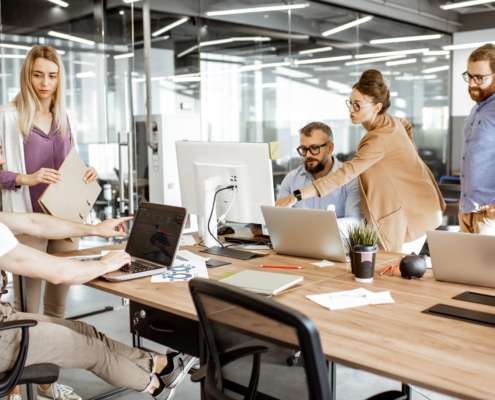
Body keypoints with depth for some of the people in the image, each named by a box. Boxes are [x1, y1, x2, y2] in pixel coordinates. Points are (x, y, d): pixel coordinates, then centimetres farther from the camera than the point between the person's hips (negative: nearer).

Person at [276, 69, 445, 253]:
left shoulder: (379, 138, -29)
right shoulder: (390, 121, 0)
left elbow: (345, 173, -40)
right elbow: (406, 125, 26)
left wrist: (296, 197, -44)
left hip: (412, 212, -10)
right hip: (416, 205, 10)